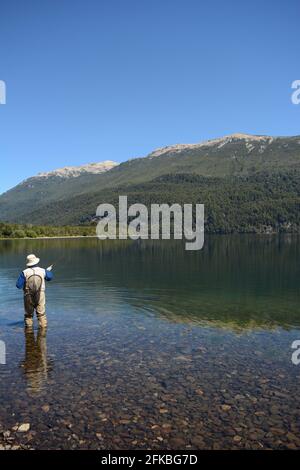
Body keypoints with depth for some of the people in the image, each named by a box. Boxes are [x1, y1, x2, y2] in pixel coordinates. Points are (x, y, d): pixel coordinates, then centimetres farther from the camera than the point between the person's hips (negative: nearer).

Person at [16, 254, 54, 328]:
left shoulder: (25, 272, -11)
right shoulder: (43, 271, -5)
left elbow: (18, 285, -11)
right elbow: (50, 277, 17)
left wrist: (25, 282, 9)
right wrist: (49, 270, 36)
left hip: (28, 297, 0)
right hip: (40, 296, 0)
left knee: (29, 314, 16)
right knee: (41, 313, 8)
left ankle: (29, 326, 20)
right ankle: (43, 326, 6)